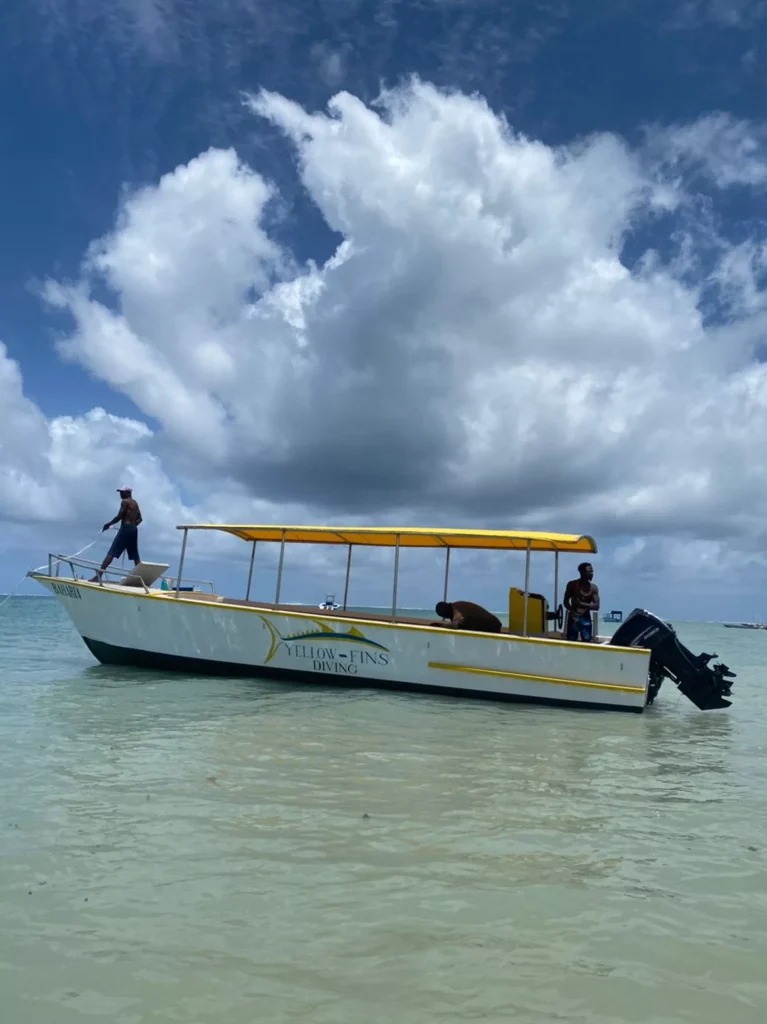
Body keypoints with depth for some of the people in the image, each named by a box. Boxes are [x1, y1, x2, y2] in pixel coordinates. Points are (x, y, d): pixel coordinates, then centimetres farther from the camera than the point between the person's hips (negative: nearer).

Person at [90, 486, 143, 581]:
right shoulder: (135, 503, 19)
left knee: (111, 553, -12)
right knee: (135, 556, 10)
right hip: (134, 529, 8)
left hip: (126, 528, -8)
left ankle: (98, 576, -18)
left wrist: (108, 524, -1)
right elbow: (140, 519, 18)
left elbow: (119, 516, -11)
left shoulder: (125, 501, -4)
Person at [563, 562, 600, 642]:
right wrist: (572, 611, -19)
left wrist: (582, 604, -17)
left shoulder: (594, 587, 2)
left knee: (587, 642, -3)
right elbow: (566, 602, -1)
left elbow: (596, 606, -4)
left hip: (586, 618, 2)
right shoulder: (572, 584, -1)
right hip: (573, 618, -1)